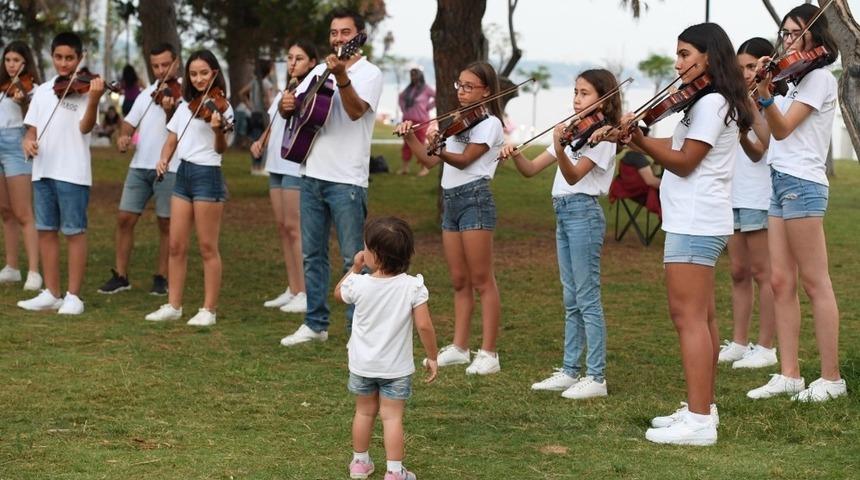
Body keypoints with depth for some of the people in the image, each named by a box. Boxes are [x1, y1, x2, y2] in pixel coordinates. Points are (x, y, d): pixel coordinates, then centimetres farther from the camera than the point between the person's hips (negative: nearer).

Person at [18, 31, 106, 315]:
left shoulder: (85, 88, -4)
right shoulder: (42, 91, 12)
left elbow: (85, 127, -18)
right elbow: (32, 128, 14)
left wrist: (93, 100, -35)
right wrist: (28, 140, -8)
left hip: (72, 172, -6)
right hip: (43, 171, 6)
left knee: (74, 232, -2)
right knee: (46, 230, 9)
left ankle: (74, 296, 2)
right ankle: (51, 293, 17)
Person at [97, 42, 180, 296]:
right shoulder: (147, 93, 15)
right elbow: (130, 122, 18)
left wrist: (169, 110, -32)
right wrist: (123, 136, -2)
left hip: (170, 167, -5)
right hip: (140, 164, 5)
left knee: (166, 224, 2)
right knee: (125, 218, 1)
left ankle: (161, 278, 12)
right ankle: (120, 276, 9)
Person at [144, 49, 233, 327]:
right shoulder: (185, 106, 14)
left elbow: (221, 149, -15)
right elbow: (172, 140, 17)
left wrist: (218, 129, -35)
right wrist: (164, 159, -3)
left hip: (207, 176, -7)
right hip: (183, 174, 7)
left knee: (208, 247, -3)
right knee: (176, 246, 7)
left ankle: (209, 310, 2)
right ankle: (173, 306, 13)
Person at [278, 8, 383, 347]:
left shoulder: (369, 73, -5)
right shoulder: (320, 71, 14)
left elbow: (356, 110, -22)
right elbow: (292, 107, 18)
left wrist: (342, 77, -39)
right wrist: (287, 104, -6)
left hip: (346, 180, -6)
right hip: (312, 175, 6)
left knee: (353, 258, -2)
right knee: (313, 253, 11)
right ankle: (315, 324, 20)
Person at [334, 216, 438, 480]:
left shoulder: (359, 284, -15)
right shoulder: (413, 287, -17)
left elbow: (338, 293, 9)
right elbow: (424, 326, -17)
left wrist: (355, 267, 9)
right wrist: (432, 358, -6)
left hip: (362, 365, 2)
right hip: (396, 367, -2)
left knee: (364, 411, 19)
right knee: (392, 417, 4)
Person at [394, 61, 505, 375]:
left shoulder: (489, 123, -6)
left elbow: (463, 160, -17)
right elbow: (430, 161, 13)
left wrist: (440, 149, -35)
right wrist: (411, 138, -3)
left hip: (474, 199, -8)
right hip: (451, 200, 8)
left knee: (481, 280, -6)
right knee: (460, 281, 10)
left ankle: (489, 353, -5)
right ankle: (459, 347, 14)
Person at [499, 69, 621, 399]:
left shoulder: (601, 136, -8)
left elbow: (574, 175, -21)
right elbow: (531, 170, 11)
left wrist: (560, 149, -39)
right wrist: (515, 155, -10)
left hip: (584, 213, -9)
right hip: (563, 213, 9)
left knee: (587, 298, -8)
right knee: (571, 300, 12)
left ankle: (596, 377, -5)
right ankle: (570, 371, 17)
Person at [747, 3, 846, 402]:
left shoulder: (819, 77, -6)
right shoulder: (798, 80, 20)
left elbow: (783, 129, -15)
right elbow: (778, 133, 11)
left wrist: (765, 94, -30)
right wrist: (761, 94, 2)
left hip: (801, 184, -9)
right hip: (782, 182, 9)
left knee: (815, 282, -6)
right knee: (781, 282, 5)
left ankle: (832, 378, -3)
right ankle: (789, 375, 6)